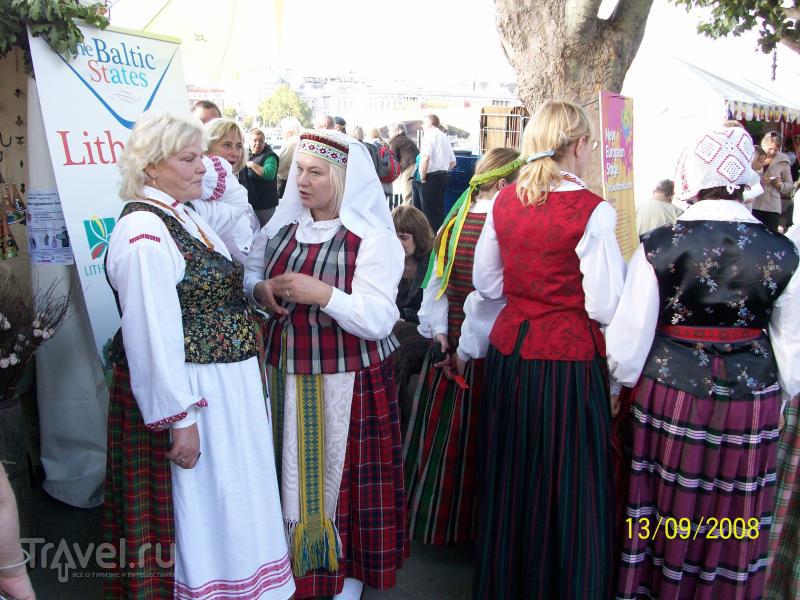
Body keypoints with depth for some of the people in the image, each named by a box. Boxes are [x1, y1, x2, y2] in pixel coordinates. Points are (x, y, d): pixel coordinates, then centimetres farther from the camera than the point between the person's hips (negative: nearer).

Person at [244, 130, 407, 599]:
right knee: (292, 469, 15)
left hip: (346, 380, -5)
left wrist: (323, 293, -31)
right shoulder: (283, 226, 5)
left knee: (342, 472, 7)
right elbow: (250, 270, 18)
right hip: (284, 372, 5)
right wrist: (259, 288, -5)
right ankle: (295, 559, 38)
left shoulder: (372, 239, -14)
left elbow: (379, 321, -19)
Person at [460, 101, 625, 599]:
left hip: (509, 352, 6)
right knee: (568, 486, 11)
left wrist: (469, 348, 20)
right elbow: (605, 306, -14)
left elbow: (486, 284, 8)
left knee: (510, 479, 20)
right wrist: (631, 270, 5)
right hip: (571, 359, -5)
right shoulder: (592, 211, -13)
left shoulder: (505, 200, 2)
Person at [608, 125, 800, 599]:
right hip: (752, 404, 2)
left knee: (668, 512, 15)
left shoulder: (659, 246, -13)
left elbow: (629, 334, -8)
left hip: (669, 395, -1)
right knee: (735, 523, 17)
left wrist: (620, 384, 8)